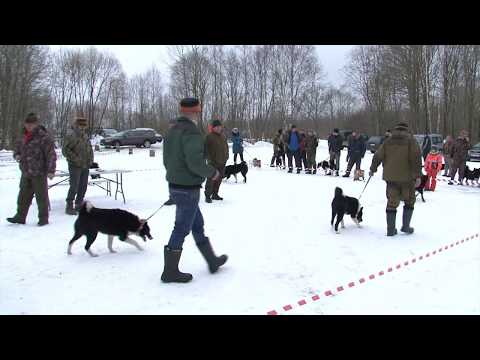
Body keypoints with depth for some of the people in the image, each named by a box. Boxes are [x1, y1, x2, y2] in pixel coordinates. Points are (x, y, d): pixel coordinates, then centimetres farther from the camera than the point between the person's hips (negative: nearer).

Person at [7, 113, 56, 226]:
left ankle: (43, 218, 13)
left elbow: (51, 155, -18)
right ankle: (20, 217, 24)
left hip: (39, 173, -7)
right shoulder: (25, 137, 10)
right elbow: (18, 145, 28)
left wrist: (51, 170, -22)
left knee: (41, 196, 2)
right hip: (26, 173, 8)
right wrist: (17, 154, 6)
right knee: (23, 195, 14)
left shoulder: (44, 137, -14)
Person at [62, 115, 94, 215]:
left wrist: (91, 160, 11)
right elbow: (65, 150, -14)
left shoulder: (85, 135, 14)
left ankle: (79, 205, 23)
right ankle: (69, 207, 3)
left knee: (83, 187, 11)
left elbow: (89, 148, 23)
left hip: (85, 166, 7)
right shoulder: (71, 135, -10)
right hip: (75, 166, -7)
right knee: (74, 187, -7)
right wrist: (76, 159, -17)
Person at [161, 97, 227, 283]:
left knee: (198, 225, 18)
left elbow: (166, 160, 14)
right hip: (188, 189, -10)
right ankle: (170, 271, 11)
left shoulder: (171, 131, 11)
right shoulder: (192, 132, -19)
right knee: (181, 228, 1)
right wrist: (212, 172, -10)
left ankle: (212, 261, 31)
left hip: (174, 185, 10)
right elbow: (195, 162, -26)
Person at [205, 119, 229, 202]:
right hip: (213, 162, -7)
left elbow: (226, 147, 22)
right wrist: (210, 159, -15)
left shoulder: (223, 136, 13)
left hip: (222, 162, 7)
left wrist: (226, 156, 12)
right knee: (211, 179, -8)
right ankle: (208, 196, -1)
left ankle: (215, 194, 24)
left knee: (219, 179, 12)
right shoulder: (209, 137, -8)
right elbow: (206, 149, -11)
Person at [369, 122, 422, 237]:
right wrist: (418, 176, -9)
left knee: (392, 202, 7)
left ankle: (391, 229, 9)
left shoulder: (388, 141, 8)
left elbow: (377, 156, 8)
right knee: (409, 201, 14)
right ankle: (405, 227, 15)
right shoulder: (411, 141, -1)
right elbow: (416, 159, -10)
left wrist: (373, 169, 22)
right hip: (407, 177, -2)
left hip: (391, 177, 3)